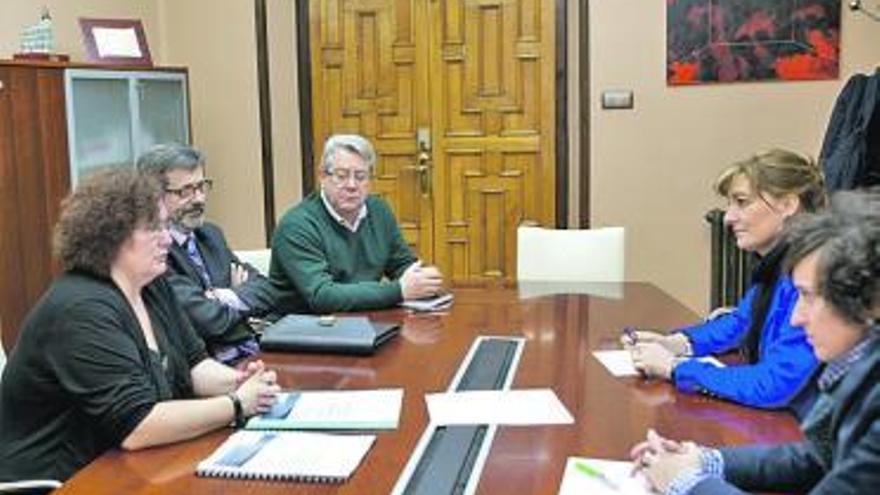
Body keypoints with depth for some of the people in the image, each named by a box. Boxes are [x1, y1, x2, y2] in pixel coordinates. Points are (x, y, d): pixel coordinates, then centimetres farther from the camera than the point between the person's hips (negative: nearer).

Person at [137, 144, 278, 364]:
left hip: (254, 354, 8)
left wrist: (232, 297, -8)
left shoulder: (210, 234, 16)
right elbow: (208, 320, -19)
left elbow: (266, 291, 13)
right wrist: (242, 292, 2)